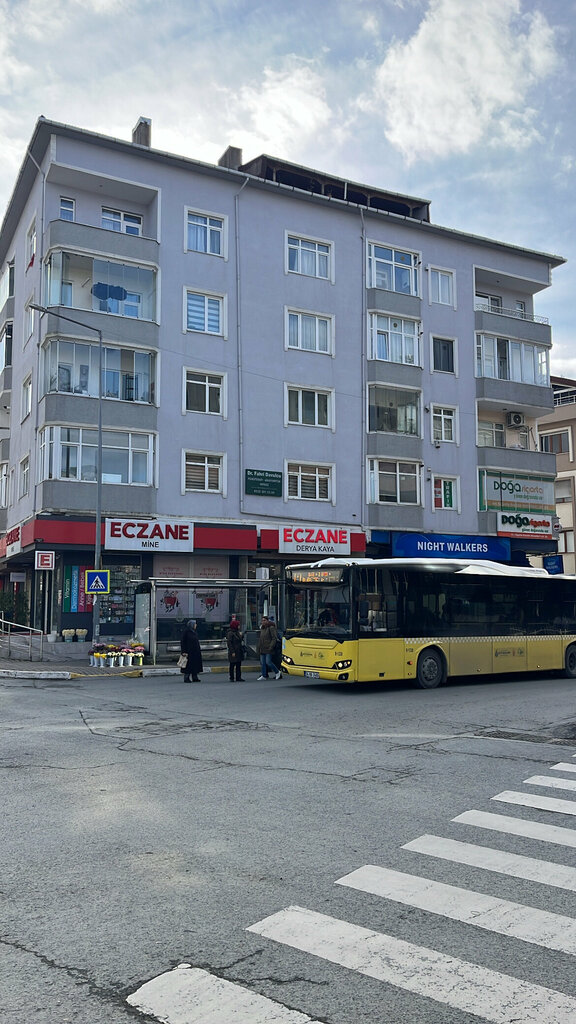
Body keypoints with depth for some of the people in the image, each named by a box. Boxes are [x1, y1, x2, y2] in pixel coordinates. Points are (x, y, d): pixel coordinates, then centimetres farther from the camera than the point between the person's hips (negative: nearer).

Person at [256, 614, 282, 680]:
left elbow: (274, 638, -13)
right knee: (262, 663, 6)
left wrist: (271, 647, -20)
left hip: (268, 649, -8)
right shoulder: (262, 628, 16)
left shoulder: (271, 628, -9)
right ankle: (263, 675, 12)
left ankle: (277, 672, 7)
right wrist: (258, 648, 15)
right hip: (262, 649, 8)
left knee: (268, 662, -9)